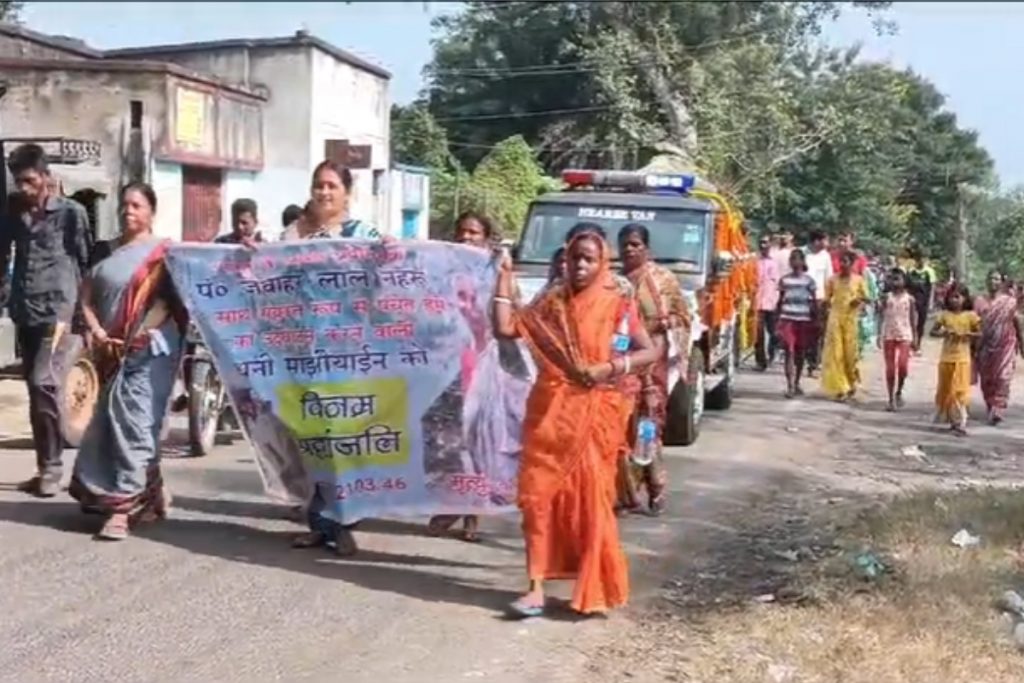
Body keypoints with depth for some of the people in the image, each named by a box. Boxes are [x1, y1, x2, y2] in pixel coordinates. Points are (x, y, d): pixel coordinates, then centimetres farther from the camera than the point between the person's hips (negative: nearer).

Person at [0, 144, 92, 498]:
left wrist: (85, 311, -5)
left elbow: (86, 262, -1)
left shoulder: (71, 212, 0)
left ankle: (51, 467, -10)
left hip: (60, 311, -6)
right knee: (35, 390, 9)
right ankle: (45, 467, 17)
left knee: (44, 384, -18)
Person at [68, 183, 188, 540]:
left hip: (150, 349, -7)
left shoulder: (163, 251, -1)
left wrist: (144, 332, -20)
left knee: (133, 422, -12)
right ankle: (150, 493, 27)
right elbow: (87, 299, 10)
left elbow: (170, 298, -10)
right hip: (112, 352, 7)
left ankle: (123, 505, -13)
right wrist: (97, 333, -6)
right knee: (110, 422, 12)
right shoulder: (108, 252, 15)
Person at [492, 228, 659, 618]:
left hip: (594, 413, -2)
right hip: (550, 410, 3)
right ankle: (537, 588, 2)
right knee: (539, 493, -2)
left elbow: (651, 352, -3)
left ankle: (594, 589, 16)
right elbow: (505, 329, 0)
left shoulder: (618, 305, -1)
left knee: (590, 497, 2)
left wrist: (608, 368, -16)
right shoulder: (552, 302, 7)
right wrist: (504, 278, -1)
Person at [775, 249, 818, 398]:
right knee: (789, 352, -10)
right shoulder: (784, 280, 5)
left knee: (800, 353, 9)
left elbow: (814, 303, 3)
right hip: (788, 319, 0)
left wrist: (815, 322, 0)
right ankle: (789, 386, -13)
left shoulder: (809, 281, 1)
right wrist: (778, 320, 6)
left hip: (804, 321, 0)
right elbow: (780, 301, 10)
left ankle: (796, 383, 23)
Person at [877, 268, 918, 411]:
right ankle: (891, 399, 11)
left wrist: (915, 337, 4)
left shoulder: (909, 298, 1)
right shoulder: (886, 297, 2)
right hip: (888, 335, 1)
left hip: (904, 335, -1)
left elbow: (913, 319, 5)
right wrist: (879, 335, -3)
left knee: (903, 366, -13)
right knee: (890, 368, 3)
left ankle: (899, 392, 12)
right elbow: (881, 317, 2)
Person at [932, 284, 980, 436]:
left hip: (962, 358, -3)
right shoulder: (944, 315, 3)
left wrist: (966, 334, -16)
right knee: (945, 389, 10)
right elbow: (933, 330, 5)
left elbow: (979, 333, 1)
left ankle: (960, 423, -7)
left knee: (960, 391, -7)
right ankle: (951, 418, 25)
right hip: (946, 358, 3)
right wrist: (943, 332, -15)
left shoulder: (970, 316, -3)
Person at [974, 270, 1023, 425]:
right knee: (986, 379, 9)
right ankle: (991, 409, 23)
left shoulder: (1009, 301, -1)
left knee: (1002, 377, -10)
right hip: (985, 345, 2)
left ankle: (997, 411, -13)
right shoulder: (980, 301, 2)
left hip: (1005, 344, -2)